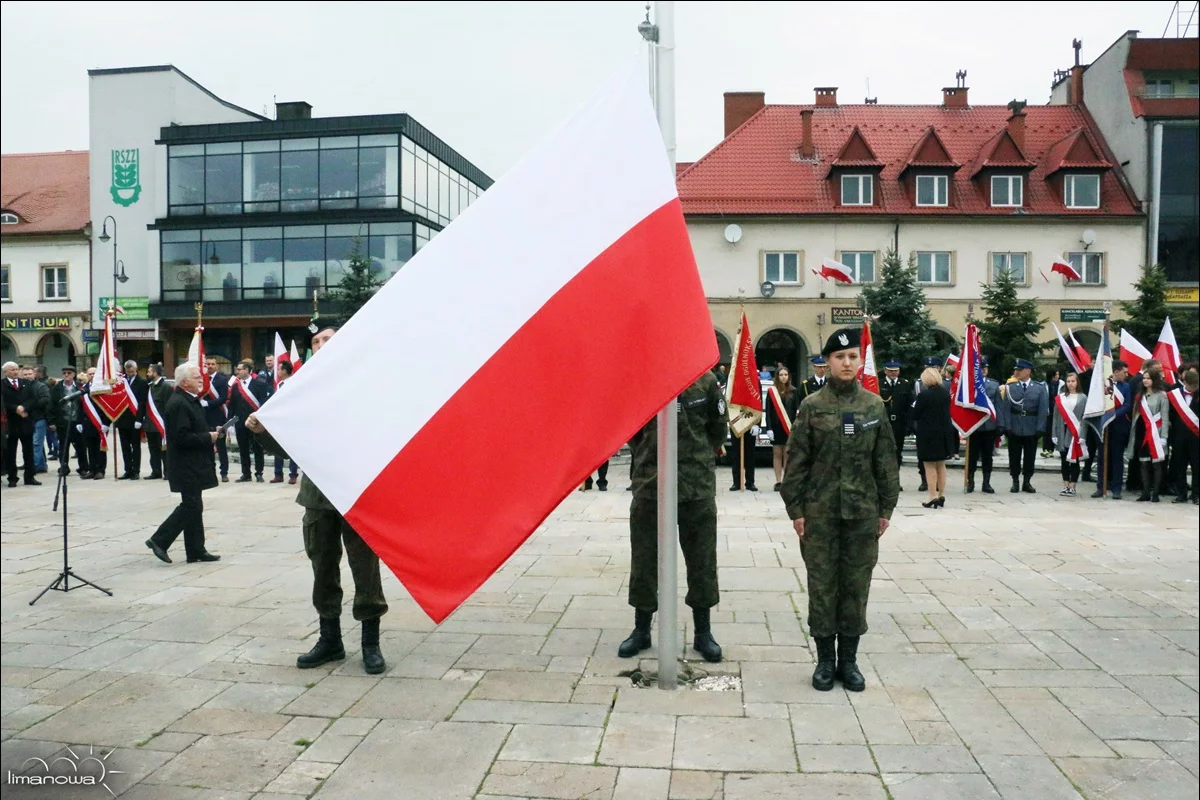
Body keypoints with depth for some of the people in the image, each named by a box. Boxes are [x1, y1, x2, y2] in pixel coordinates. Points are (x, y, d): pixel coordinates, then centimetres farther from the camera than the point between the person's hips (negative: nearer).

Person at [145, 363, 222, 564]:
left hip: (193, 463, 10)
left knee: (192, 506, 12)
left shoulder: (190, 400, 13)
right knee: (191, 506, -6)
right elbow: (182, 437, -25)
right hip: (186, 464, -10)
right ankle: (159, 540, 4)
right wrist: (208, 438, -17)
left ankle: (196, 551, 17)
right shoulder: (178, 404, -19)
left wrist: (211, 434, 7)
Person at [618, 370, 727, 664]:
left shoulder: (705, 381, -3)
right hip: (649, 483, 0)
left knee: (702, 562, 9)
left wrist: (700, 458, 9)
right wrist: (646, 458, 6)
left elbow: (718, 427, 9)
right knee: (644, 561, 9)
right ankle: (641, 630, 26)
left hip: (698, 485, 0)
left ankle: (703, 633, 25)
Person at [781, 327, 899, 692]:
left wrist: (886, 508, 4)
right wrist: (795, 509, -5)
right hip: (819, 511, -1)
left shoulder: (875, 405, 3)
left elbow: (886, 461, 7)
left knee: (857, 585, 8)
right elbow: (796, 461, -1)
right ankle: (825, 659, 19)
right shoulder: (812, 406, -1)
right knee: (822, 585, 5)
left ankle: (849, 659, 21)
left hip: (863, 511, 2)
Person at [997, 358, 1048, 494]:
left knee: (1029, 457, 8)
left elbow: (1043, 410, -1)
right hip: (1014, 429, 0)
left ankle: (1027, 482, 19)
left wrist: (1039, 428, -8)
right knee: (1014, 457, 6)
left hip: (1031, 430, 0)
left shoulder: (1040, 388, 2)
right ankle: (1015, 482, 15)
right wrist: (1006, 426, -10)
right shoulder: (1010, 388, 2)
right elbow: (1005, 408, -2)